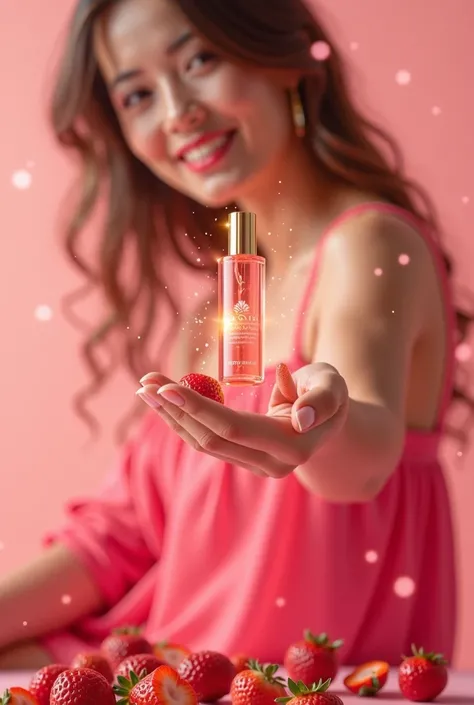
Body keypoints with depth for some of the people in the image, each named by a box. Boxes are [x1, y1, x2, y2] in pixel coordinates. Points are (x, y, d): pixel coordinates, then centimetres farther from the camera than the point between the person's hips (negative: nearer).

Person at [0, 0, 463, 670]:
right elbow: (131, 521, 8)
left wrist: (324, 428, -54)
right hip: (189, 649, 6)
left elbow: (367, 458, -34)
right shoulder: (218, 275, 9)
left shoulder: (371, 245, -14)